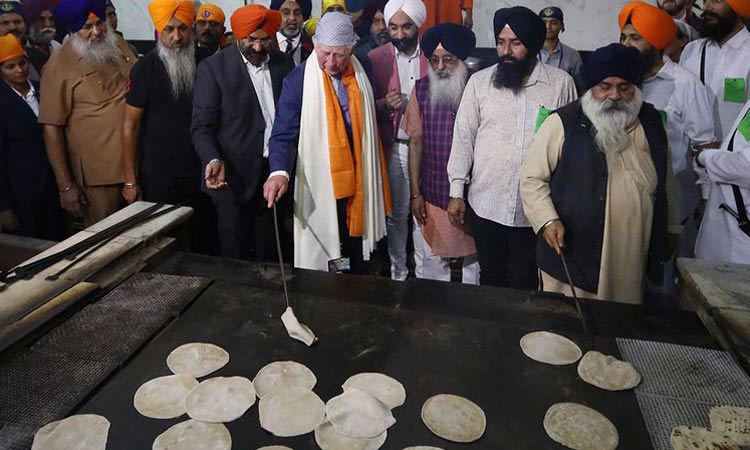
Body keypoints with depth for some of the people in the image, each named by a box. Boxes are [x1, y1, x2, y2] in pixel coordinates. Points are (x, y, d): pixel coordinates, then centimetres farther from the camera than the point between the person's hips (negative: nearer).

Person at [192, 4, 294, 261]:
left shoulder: (284, 63, 6)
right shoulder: (214, 68, -5)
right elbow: (202, 126, -7)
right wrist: (213, 160, -26)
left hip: (276, 174, 3)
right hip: (234, 177, -3)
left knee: (268, 257, 11)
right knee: (235, 258, 6)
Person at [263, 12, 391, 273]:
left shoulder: (362, 75, 3)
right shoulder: (298, 81, -10)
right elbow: (284, 134, -16)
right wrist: (279, 172, -31)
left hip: (358, 184, 4)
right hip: (319, 188, -3)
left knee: (358, 263, 18)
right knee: (320, 272, 9)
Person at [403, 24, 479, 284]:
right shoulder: (422, 89, 0)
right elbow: (416, 141, 3)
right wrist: (415, 193, 1)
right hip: (431, 197, 2)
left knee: (474, 263, 15)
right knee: (429, 271, 11)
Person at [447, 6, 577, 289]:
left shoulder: (561, 83, -2)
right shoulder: (479, 81, 0)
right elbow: (463, 138, 2)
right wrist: (457, 192, 0)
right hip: (486, 205, 1)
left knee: (525, 283, 11)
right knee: (491, 279, 16)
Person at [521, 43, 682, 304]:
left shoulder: (651, 122, 9)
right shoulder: (563, 123, -7)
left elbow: (665, 180, 19)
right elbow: (532, 178, -6)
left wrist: (670, 229, 23)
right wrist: (547, 221, -18)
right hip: (570, 257, -4)